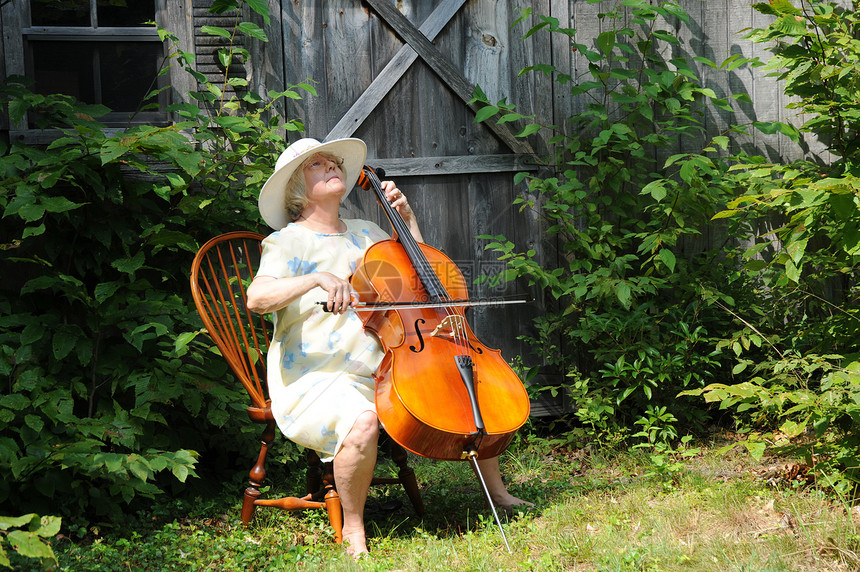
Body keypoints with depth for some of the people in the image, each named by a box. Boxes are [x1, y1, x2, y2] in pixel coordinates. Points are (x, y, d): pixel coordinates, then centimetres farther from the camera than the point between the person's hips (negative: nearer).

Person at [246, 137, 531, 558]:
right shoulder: (288, 243, -3)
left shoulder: (366, 234, 18)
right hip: (315, 381, -7)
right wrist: (317, 278, -35)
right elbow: (257, 298, -21)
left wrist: (407, 218, 15)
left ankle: (496, 492, 14)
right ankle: (353, 528, -18)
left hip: (384, 373, 7)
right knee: (361, 420, -38)